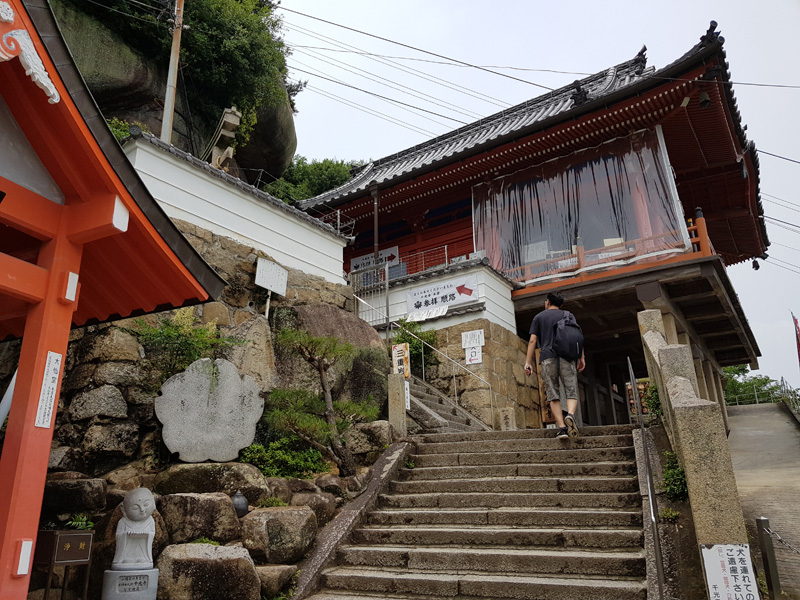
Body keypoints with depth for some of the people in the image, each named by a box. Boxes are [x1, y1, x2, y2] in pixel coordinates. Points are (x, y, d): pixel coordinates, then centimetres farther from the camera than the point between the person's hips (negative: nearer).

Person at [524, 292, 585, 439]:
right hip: (567, 356, 1)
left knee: (553, 395, 1)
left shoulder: (539, 317, 16)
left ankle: (562, 427, -9)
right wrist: (581, 358, 9)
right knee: (571, 391, -2)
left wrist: (528, 363, 5)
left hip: (547, 357, 0)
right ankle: (570, 415, -31)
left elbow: (533, 340, 6)